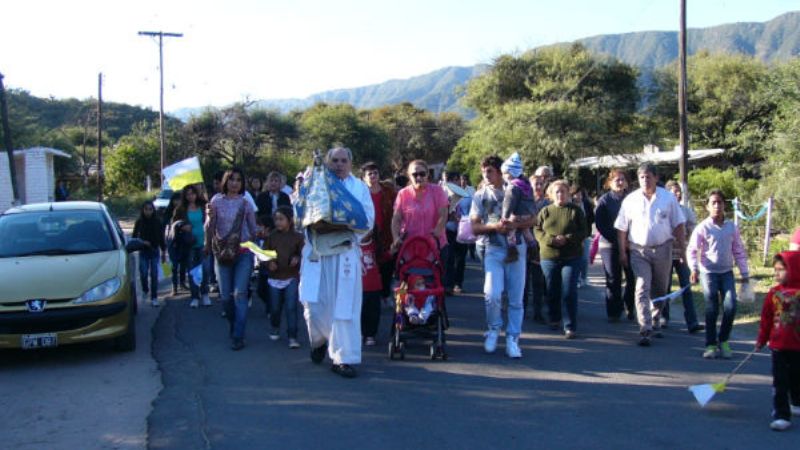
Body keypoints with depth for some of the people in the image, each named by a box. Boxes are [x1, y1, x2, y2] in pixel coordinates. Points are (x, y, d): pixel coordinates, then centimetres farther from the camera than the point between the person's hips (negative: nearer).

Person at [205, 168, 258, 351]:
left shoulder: (246, 203, 3)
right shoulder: (216, 201, 3)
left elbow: (253, 229, 10)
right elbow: (209, 228, 3)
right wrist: (209, 217, -13)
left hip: (244, 253, -1)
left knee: (240, 293, -10)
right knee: (225, 296, 5)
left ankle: (238, 336, -9)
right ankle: (233, 327, 28)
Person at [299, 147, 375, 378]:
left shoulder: (359, 187, 12)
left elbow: (368, 221, 2)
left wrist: (344, 226, -15)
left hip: (345, 253, -1)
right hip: (316, 252, 1)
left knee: (345, 306, -3)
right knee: (313, 303, -2)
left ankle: (344, 358, 4)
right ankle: (320, 339, 27)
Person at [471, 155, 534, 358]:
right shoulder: (480, 196, 6)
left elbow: (531, 220, 4)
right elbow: (475, 227, 1)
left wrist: (515, 225, -15)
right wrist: (494, 226, -16)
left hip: (516, 248, 1)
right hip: (492, 249, -1)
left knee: (516, 298, 3)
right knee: (492, 294, -17)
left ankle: (512, 339, 13)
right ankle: (493, 330, 8)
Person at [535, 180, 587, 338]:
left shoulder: (575, 210, 3)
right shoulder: (545, 211, 8)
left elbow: (583, 232, -1)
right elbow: (537, 230, 2)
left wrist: (567, 239, -17)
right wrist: (552, 240, -15)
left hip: (571, 257, -2)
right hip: (548, 256, 2)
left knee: (569, 293, -7)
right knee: (552, 291, 11)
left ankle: (570, 326, 0)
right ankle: (554, 319, 31)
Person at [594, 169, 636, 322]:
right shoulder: (604, 200, 1)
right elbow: (599, 224, -4)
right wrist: (615, 239, -12)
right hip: (610, 245, -2)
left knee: (633, 278, -3)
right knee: (613, 280, 2)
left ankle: (630, 308, 15)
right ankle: (613, 312, 9)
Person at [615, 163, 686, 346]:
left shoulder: (668, 198, 2)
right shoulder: (631, 200, 0)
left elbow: (678, 225, 6)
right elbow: (622, 228, 3)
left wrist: (682, 248, 1)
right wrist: (622, 252, -1)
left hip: (663, 249, 2)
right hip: (639, 251, -2)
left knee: (660, 290, 13)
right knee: (642, 289, -11)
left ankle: (655, 324, 31)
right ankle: (645, 330, -15)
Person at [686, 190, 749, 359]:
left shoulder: (732, 227, 5)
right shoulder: (703, 227, -6)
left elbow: (739, 251, 11)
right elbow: (692, 250, -8)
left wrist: (744, 273, 11)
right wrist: (694, 269, -22)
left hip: (727, 272, 3)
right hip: (708, 272, -3)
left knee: (730, 307, -7)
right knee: (711, 309, -1)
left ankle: (723, 341, 12)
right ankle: (711, 345, 8)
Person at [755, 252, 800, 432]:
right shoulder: (774, 293, -2)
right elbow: (766, 318, 5)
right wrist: (761, 340, 10)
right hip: (778, 345, 0)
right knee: (779, 382, -2)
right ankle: (781, 415, 2)